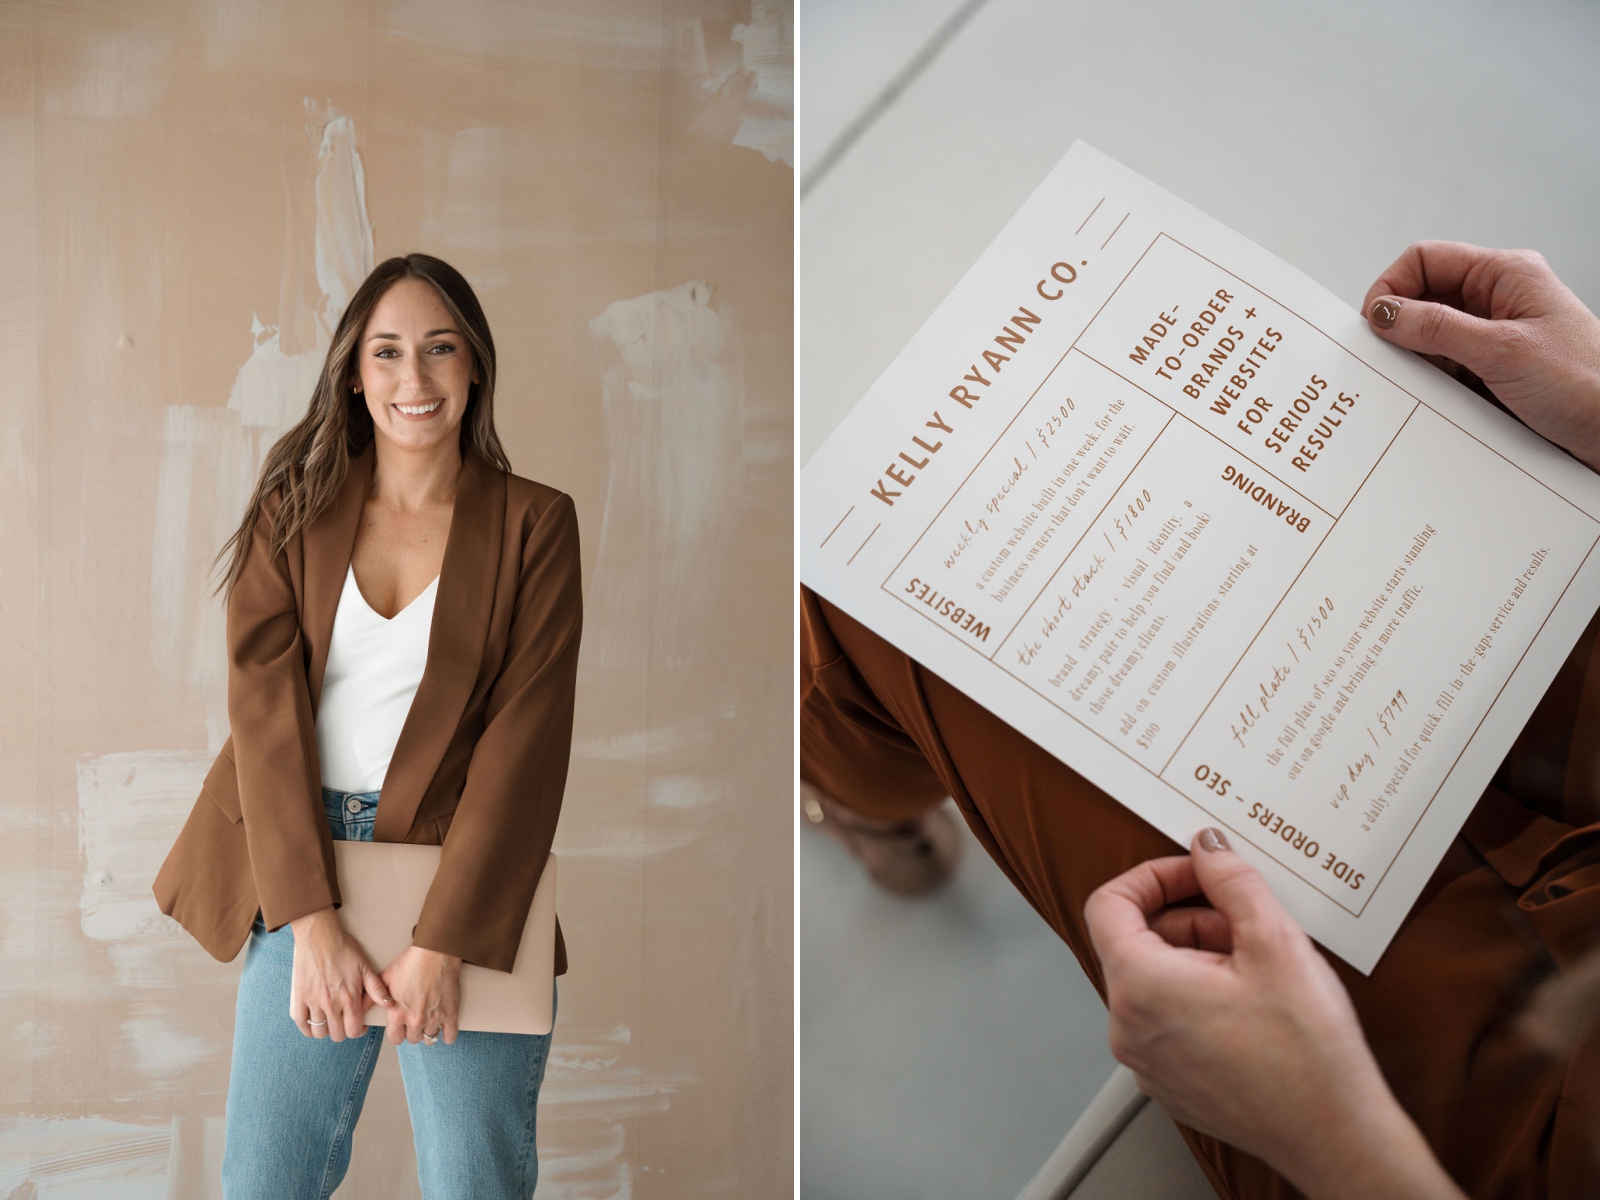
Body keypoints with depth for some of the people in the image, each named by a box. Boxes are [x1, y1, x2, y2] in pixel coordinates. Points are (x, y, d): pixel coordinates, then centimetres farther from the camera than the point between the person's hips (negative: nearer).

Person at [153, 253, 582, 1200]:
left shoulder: (535, 524, -1)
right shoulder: (294, 509, 4)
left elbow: (525, 739, -8)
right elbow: (265, 705, -4)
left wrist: (444, 944, -14)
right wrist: (311, 920, -13)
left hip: (467, 880, -2)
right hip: (302, 876, 2)